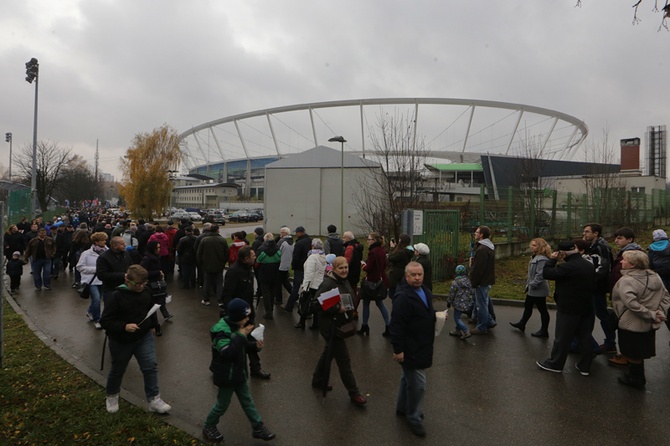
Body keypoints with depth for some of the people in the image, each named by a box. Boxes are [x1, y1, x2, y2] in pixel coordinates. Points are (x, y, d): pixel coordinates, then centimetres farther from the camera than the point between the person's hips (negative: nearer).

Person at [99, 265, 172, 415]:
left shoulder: (146, 291, -6)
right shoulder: (116, 296, -22)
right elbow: (105, 321, -20)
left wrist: (151, 324, 6)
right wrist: (124, 327, -31)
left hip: (144, 337, 3)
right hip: (121, 341, -3)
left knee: (151, 366, -2)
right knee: (117, 370, 18)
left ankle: (154, 399, 10)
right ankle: (112, 396, 45)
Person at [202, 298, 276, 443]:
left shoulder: (235, 326, 0)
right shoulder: (221, 331, -28)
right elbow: (228, 353, -39)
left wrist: (255, 345, -7)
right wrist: (241, 335, -37)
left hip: (238, 373, 8)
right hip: (226, 375, -8)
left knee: (247, 401, 16)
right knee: (223, 404, 10)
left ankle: (258, 428, 28)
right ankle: (209, 428, 35)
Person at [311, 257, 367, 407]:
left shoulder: (344, 281, 6)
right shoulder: (328, 284, -22)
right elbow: (318, 304, -26)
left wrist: (348, 308, 7)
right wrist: (338, 309, -30)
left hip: (341, 324, 9)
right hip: (331, 326, -9)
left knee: (329, 353, 23)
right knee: (344, 359, -1)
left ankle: (318, 381, 42)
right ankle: (353, 393, 11)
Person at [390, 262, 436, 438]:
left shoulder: (426, 292, 5)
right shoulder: (403, 297, -25)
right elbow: (397, 325, -26)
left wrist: (438, 316, 7)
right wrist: (398, 349, -25)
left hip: (422, 347, 9)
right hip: (410, 349, -9)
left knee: (408, 378, 24)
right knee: (417, 384, -2)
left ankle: (402, 408, 42)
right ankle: (414, 418, 17)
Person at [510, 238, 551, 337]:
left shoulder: (542, 259, -23)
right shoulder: (535, 257, 10)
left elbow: (540, 275, -29)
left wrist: (532, 285, -23)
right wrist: (528, 284, 16)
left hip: (538, 290, -11)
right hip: (532, 289, 11)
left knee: (542, 310, 3)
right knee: (527, 306, 21)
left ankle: (544, 331, 15)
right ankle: (522, 324, 35)